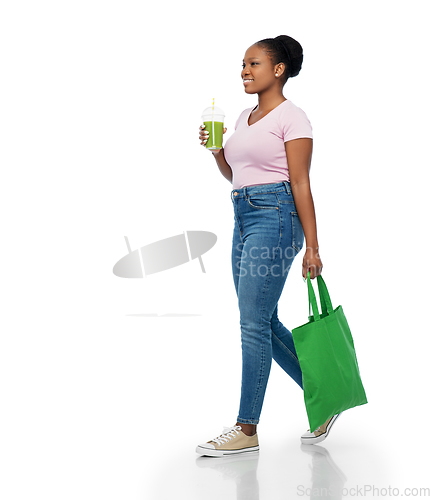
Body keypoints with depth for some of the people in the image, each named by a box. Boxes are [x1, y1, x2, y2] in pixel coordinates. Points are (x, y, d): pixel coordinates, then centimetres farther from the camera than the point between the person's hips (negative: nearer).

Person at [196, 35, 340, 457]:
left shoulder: (291, 117, -5)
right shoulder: (244, 117, 18)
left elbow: (301, 183, -10)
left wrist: (312, 245, -12)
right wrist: (215, 149, 6)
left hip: (274, 217, -9)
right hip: (243, 219, 9)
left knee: (254, 323, -8)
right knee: (264, 322, 10)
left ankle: (247, 429, 2)